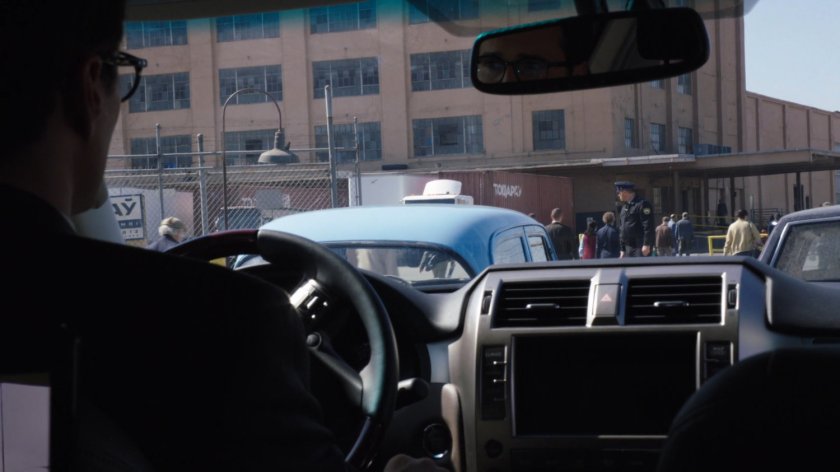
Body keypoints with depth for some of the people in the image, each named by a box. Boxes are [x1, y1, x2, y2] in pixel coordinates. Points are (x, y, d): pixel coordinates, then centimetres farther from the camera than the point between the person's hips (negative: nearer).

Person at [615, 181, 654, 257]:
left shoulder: (642, 204, -9)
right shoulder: (624, 207, 19)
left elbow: (648, 226, -16)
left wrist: (646, 245, -21)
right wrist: (622, 250, 20)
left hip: (640, 248, -9)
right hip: (628, 249, 9)